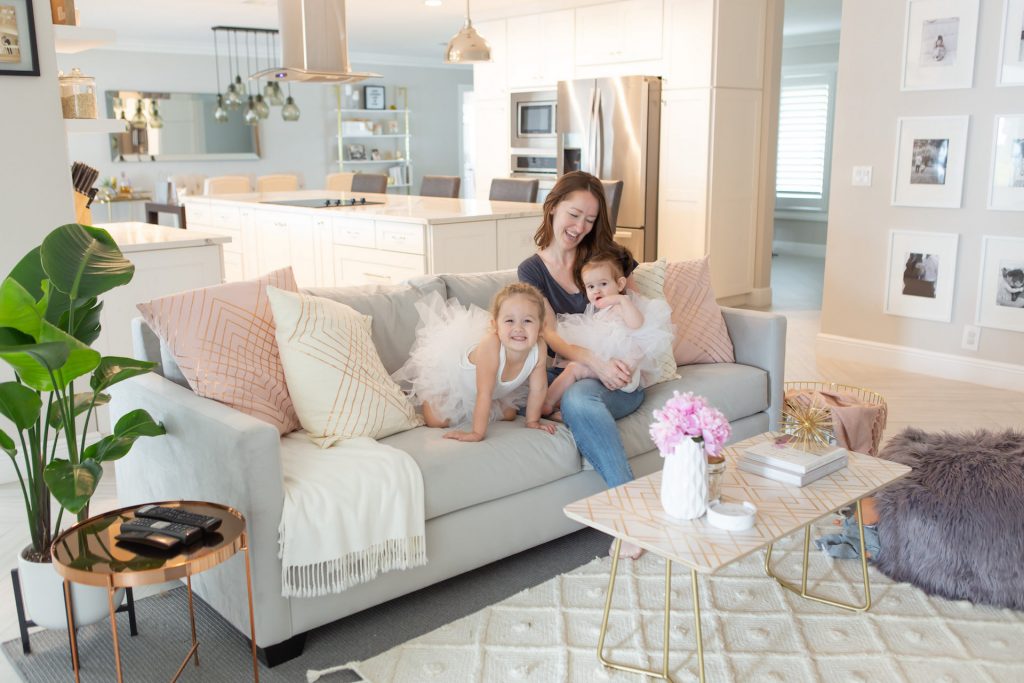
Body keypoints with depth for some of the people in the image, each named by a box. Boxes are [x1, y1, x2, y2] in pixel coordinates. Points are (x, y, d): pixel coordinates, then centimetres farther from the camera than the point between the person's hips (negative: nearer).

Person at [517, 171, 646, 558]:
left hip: (617, 377, -1)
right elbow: (550, 334, -5)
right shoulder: (532, 271, 8)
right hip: (566, 375, 1)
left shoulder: (608, 255, 8)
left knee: (577, 399, -35)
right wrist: (594, 362, -24)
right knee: (575, 401, -36)